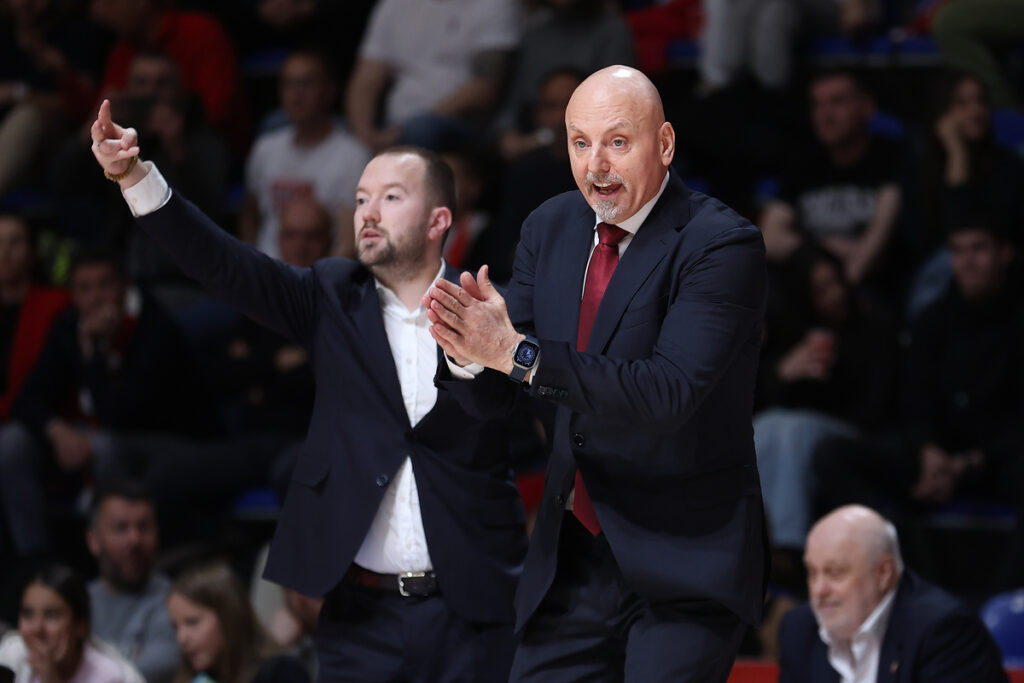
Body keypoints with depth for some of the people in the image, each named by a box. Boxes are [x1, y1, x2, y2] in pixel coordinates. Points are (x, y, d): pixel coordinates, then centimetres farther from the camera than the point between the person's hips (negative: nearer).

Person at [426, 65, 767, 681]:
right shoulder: (551, 228, 7)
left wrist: (519, 352, -30)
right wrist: (467, 347, -19)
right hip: (571, 559, 6)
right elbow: (490, 398, 6)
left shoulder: (723, 246, -13)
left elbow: (667, 394, -26)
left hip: (685, 567, -6)